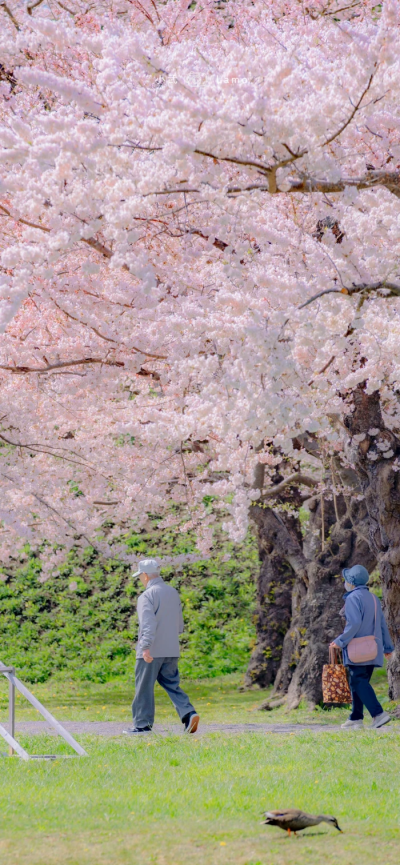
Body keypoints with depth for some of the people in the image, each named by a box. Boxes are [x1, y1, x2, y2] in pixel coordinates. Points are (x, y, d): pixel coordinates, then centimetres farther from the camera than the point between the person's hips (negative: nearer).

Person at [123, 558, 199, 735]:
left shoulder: (147, 596, -13)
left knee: (144, 687, 3)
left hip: (151, 652, -7)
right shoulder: (173, 593, 11)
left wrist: (146, 647, -29)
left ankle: (142, 724, 8)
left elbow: (148, 623, -24)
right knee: (171, 684, 11)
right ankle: (188, 713, -8)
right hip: (172, 650, 7)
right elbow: (179, 624, 18)